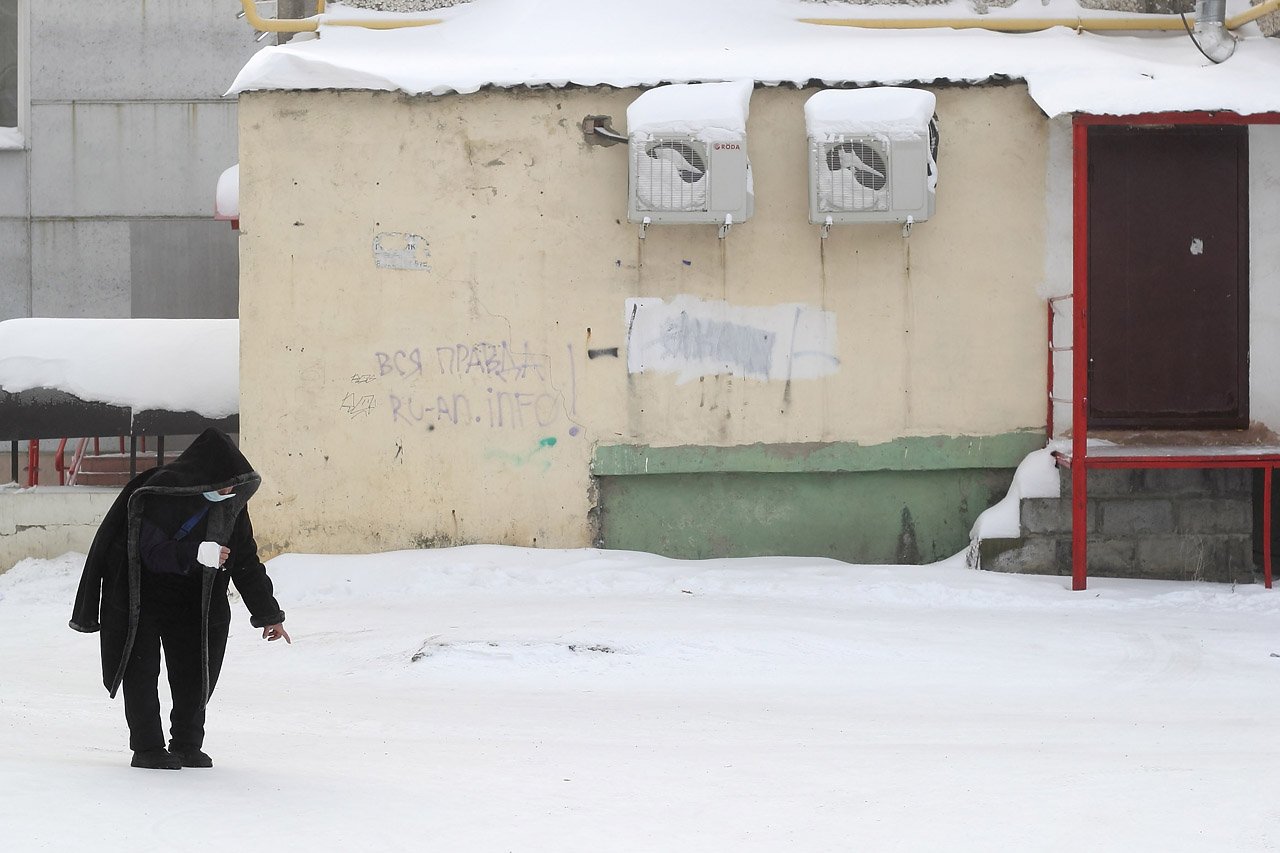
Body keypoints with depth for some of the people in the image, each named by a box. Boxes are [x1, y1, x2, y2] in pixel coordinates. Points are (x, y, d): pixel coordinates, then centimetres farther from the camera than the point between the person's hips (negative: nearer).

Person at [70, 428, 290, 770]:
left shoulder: (230, 504, -7)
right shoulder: (160, 493, -26)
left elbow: (246, 561, 2)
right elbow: (152, 552, -28)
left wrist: (268, 614, 4)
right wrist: (197, 554, -43)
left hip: (190, 600, 5)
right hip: (140, 597, -5)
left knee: (196, 671, 3)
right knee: (142, 668, -6)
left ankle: (187, 745, 17)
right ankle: (147, 748, 1)